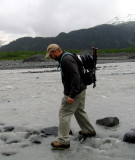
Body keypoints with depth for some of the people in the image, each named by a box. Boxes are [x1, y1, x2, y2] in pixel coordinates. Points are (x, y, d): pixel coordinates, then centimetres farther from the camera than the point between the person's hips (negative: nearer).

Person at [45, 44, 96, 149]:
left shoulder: (66, 60, -21)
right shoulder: (66, 58, 13)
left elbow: (75, 77, -29)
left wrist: (71, 96, -28)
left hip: (74, 92, -11)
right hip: (80, 89, 11)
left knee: (64, 113, -6)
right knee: (79, 111, 23)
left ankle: (63, 141, -3)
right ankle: (89, 131, 38)